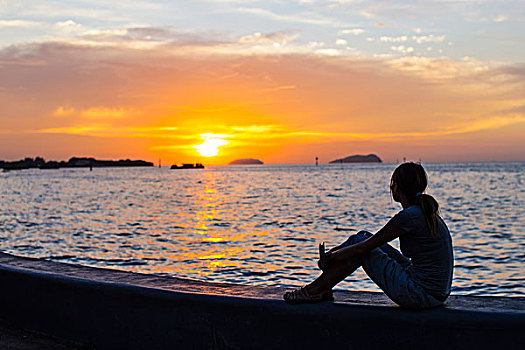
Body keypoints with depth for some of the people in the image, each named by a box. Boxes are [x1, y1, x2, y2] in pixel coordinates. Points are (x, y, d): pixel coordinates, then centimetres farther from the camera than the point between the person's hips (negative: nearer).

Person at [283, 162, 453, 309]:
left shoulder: (409, 217, -19)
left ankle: (314, 291, 12)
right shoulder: (425, 211, 10)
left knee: (362, 244, 1)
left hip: (420, 296, -9)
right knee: (363, 238, 11)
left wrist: (333, 255, 3)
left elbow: (362, 248, -12)